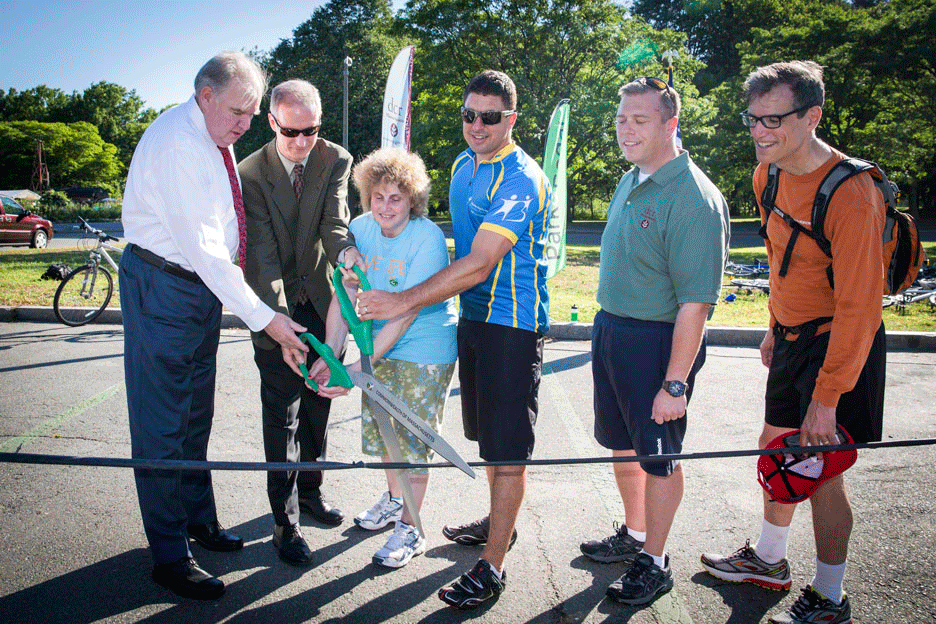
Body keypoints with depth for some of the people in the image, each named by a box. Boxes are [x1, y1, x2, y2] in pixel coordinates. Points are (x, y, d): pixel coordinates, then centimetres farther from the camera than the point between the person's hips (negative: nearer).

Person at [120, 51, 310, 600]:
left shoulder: (218, 138, 6)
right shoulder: (176, 143, -23)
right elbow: (203, 248, -28)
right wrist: (264, 318, -29)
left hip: (204, 285, 9)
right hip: (162, 287, -9)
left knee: (196, 415, 19)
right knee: (163, 425, -1)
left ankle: (199, 519, 36)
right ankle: (170, 557, 10)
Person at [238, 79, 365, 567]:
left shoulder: (336, 160, -7)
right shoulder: (251, 174, -15)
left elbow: (334, 222, -20)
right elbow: (262, 254, -21)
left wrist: (348, 251, -44)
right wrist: (279, 321, -30)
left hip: (320, 301, 4)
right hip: (276, 307, -3)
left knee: (318, 402, 16)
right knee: (282, 413, -1)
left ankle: (310, 488, 37)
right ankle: (285, 520, 11)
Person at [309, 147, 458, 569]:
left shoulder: (427, 239, -23)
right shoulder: (361, 229, -6)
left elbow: (406, 314, -26)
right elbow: (345, 295, -8)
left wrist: (361, 367, -30)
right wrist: (330, 352, -21)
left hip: (425, 352, -6)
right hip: (380, 346, 6)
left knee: (413, 436, 0)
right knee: (380, 425, 18)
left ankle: (410, 528, 17)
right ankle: (394, 498, 43)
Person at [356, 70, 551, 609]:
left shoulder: (521, 179, -19)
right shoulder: (464, 165, 10)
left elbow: (479, 264, -26)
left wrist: (406, 301, -26)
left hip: (513, 324, -9)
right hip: (473, 316, 9)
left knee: (507, 445, -3)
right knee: (487, 433, 20)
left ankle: (492, 567, 6)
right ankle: (500, 522, 39)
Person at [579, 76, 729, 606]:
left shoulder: (694, 198, -20)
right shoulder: (629, 183, 8)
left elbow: (695, 303, -23)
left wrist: (675, 382, -24)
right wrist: (608, 330, 18)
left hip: (657, 341, -8)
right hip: (610, 330, 8)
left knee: (658, 455, 6)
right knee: (623, 443, 20)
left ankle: (655, 563, 25)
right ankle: (633, 535, 41)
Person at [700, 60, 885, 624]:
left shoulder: (851, 193, -26)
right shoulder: (769, 175, 0)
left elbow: (858, 306, -25)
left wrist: (827, 396, -23)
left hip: (840, 344, -8)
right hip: (794, 336, 8)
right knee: (777, 449, 19)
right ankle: (769, 561, 40)